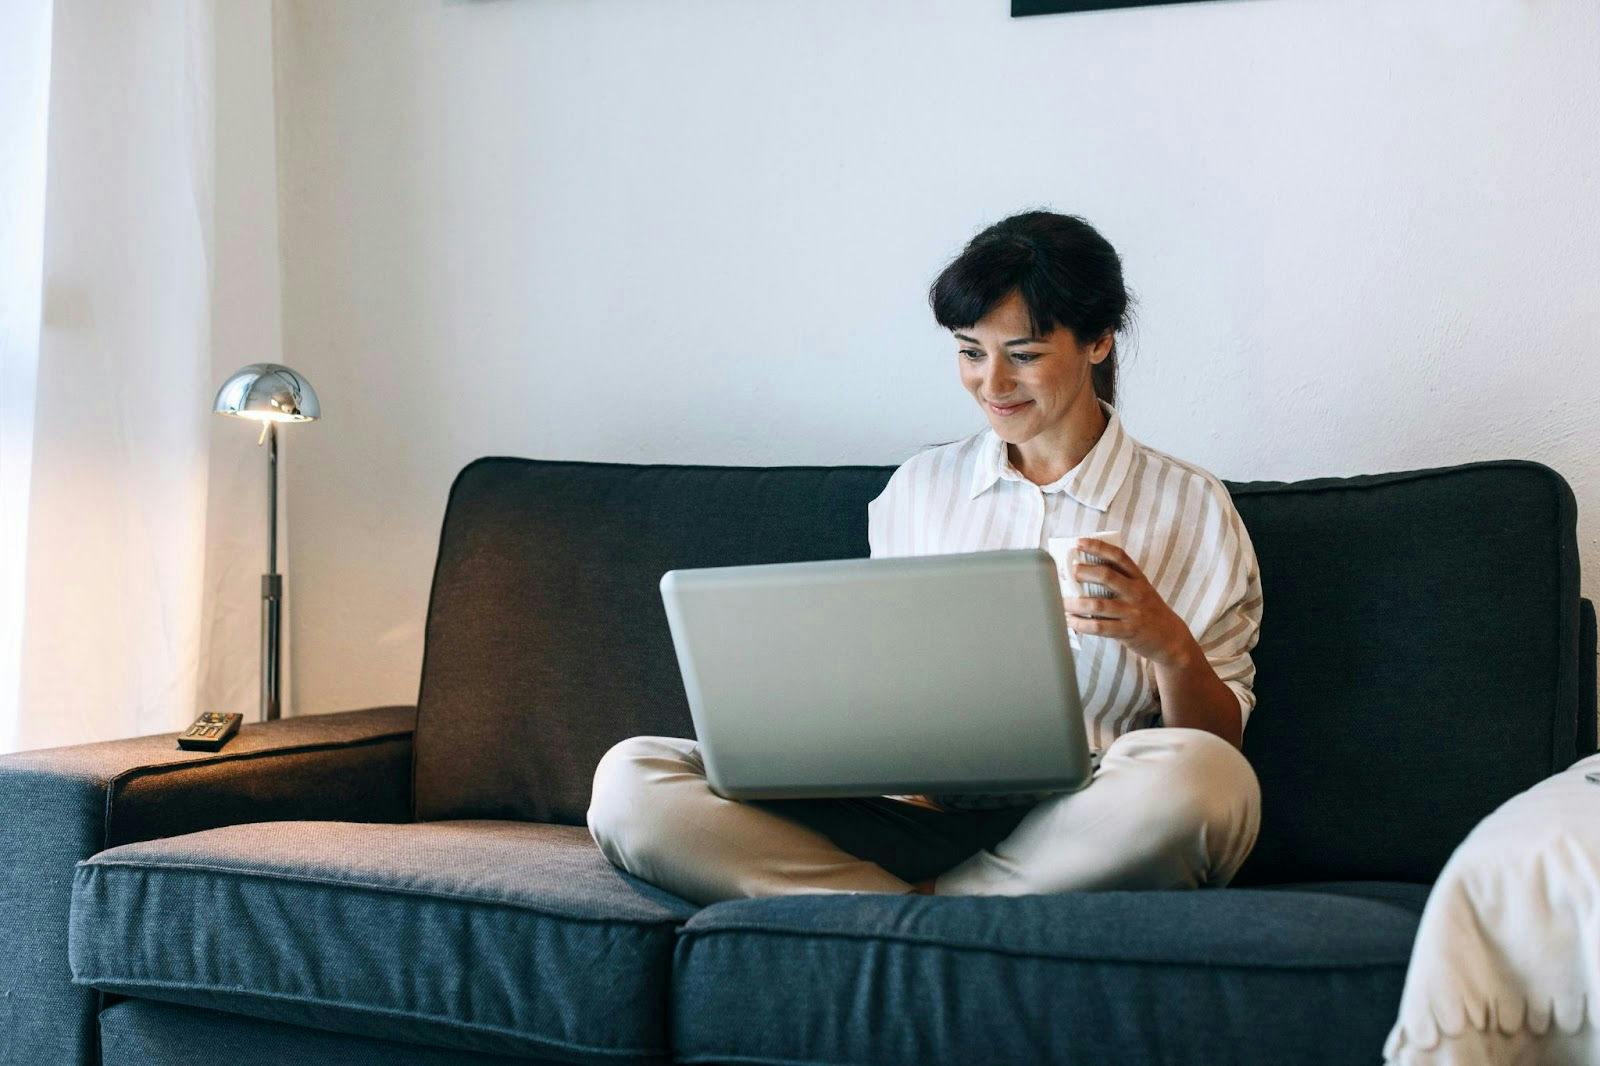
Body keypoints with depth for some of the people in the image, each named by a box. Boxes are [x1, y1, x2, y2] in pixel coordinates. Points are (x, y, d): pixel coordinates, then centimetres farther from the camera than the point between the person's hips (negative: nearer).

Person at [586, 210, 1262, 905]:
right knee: (628, 780, -18)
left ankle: (919, 903, -20)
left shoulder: (1189, 507, 8)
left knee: (1201, 775, -39)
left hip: (1078, 831, -2)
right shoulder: (920, 485, 18)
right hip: (910, 814, 2)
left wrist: (1171, 646, -15)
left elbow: (1222, 741, 6)